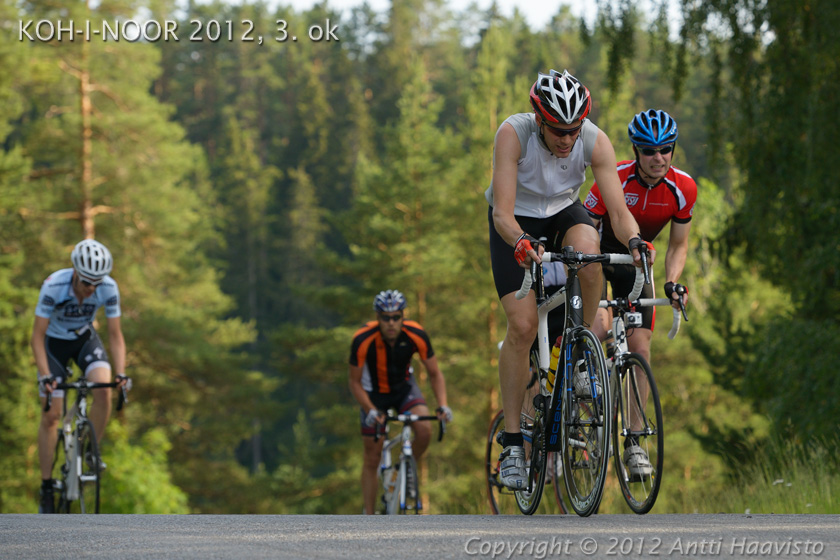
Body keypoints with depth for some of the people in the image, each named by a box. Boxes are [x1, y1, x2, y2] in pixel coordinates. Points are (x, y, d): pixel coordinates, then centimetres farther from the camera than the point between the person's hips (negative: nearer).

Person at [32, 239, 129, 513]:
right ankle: (46, 486, 6)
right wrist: (44, 376, -35)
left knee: (104, 389, -26)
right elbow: (38, 336, -26)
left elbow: (115, 335, -16)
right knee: (51, 416, -6)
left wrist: (121, 373, -28)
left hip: (85, 338, 2)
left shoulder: (108, 288, -25)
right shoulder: (53, 286, -33)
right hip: (54, 342, -2)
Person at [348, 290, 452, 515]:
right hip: (374, 392, -1)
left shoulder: (416, 335, -26)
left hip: (404, 387, 1)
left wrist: (443, 405, -29)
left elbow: (435, 373, -14)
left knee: (424, 430, -27)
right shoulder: (363, 340, -31)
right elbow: (355, 382, -19)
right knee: (372, 458, -1)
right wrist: (371, 411, -33)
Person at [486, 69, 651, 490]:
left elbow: (618, 210, -29)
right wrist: (521, 244, -56)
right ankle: (512, 443, -9)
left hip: (565, 213, 2)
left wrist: (633, 240, -50)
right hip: (517, 223, -2)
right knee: (523, 325, -17)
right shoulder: (513, 133, -31)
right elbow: (502, 212, -37)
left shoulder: (595, 141, -25)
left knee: (588, 253, -35)